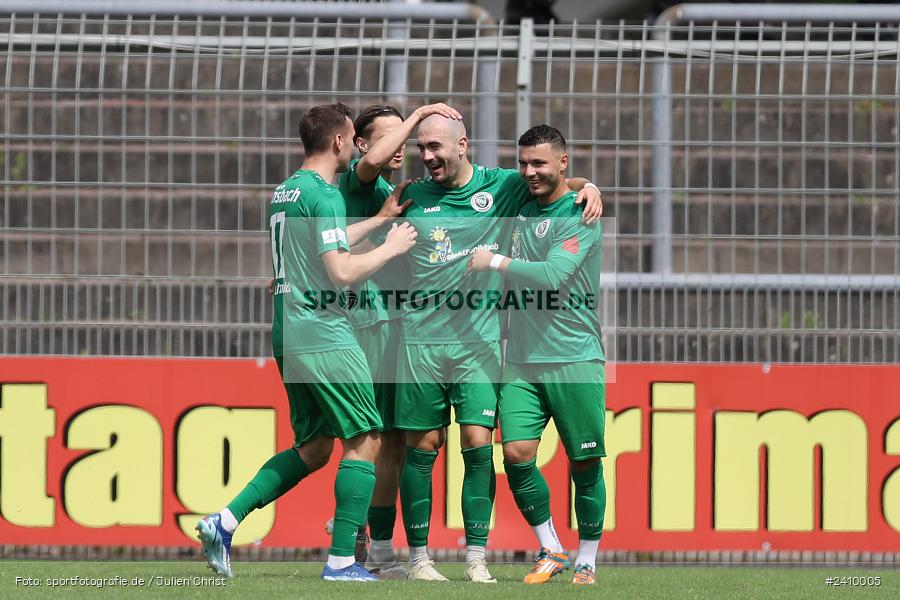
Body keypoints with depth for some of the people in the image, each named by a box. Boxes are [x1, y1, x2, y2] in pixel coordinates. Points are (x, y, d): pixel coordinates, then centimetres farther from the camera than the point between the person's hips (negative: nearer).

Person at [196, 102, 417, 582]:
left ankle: (225, 521, 5)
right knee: (364, 440, 0)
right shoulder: (324, 194, -13)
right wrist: (390, 248, -4)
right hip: (324, 337, -9)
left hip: (287, 338, 9)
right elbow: (342, 272, -19)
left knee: (313, 448, 16)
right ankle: (341, 560, -3)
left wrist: (381, 218, 34)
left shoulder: (284, 191, 15)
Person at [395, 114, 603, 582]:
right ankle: (418, 556, 9)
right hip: (421, 338, 1)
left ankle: (476, 557, -3)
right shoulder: (412, 198, 8)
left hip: (479, 341, -1)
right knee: (421, 447, 1)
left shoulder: (500, 186, 5)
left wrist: (588, 187, -1)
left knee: (478, 443, -8)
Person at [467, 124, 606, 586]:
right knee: (516, 452, -8)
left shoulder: (580, 214, -8)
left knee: (585, 463, 0)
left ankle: (587, 561, 14)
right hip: (522, 360, 5)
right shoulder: (521, 208, 11)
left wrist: (495, 262, -12)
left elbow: (553, 275, -19)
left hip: (574, 358, -5)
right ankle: (551, 551, 7)